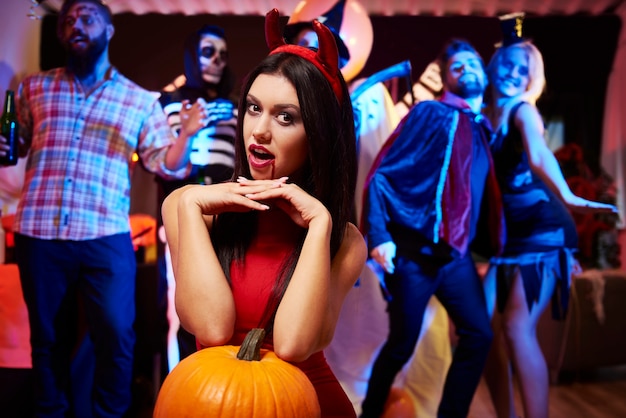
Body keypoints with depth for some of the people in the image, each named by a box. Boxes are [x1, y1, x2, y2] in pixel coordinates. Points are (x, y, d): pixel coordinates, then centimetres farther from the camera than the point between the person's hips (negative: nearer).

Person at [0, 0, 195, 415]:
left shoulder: (141, 100, 8)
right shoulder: (35, 87, 13)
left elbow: (166, 163, 2)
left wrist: (188, 133, -16)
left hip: (106, 237, -2)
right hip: (38, 234, 2)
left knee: (116, 334, -1)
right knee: (48, 336, 14)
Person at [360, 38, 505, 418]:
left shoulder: (484, 131, 19)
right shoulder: (431, 113, -2)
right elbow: (382, 174, -9)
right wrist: (378, 235, -19)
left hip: (457, 254, 6)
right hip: (414, 249, -6)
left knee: (479, 335, 1)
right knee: (403, 344, 0)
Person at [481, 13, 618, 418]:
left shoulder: (522, 110, -7)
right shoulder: (487, 117, 13)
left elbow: (539, 155, -28)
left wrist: (567, 197, -43)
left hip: (541, 230, -7)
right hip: (512, 234, 7)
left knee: (517, 328, -16)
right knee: (484, 326, 6)